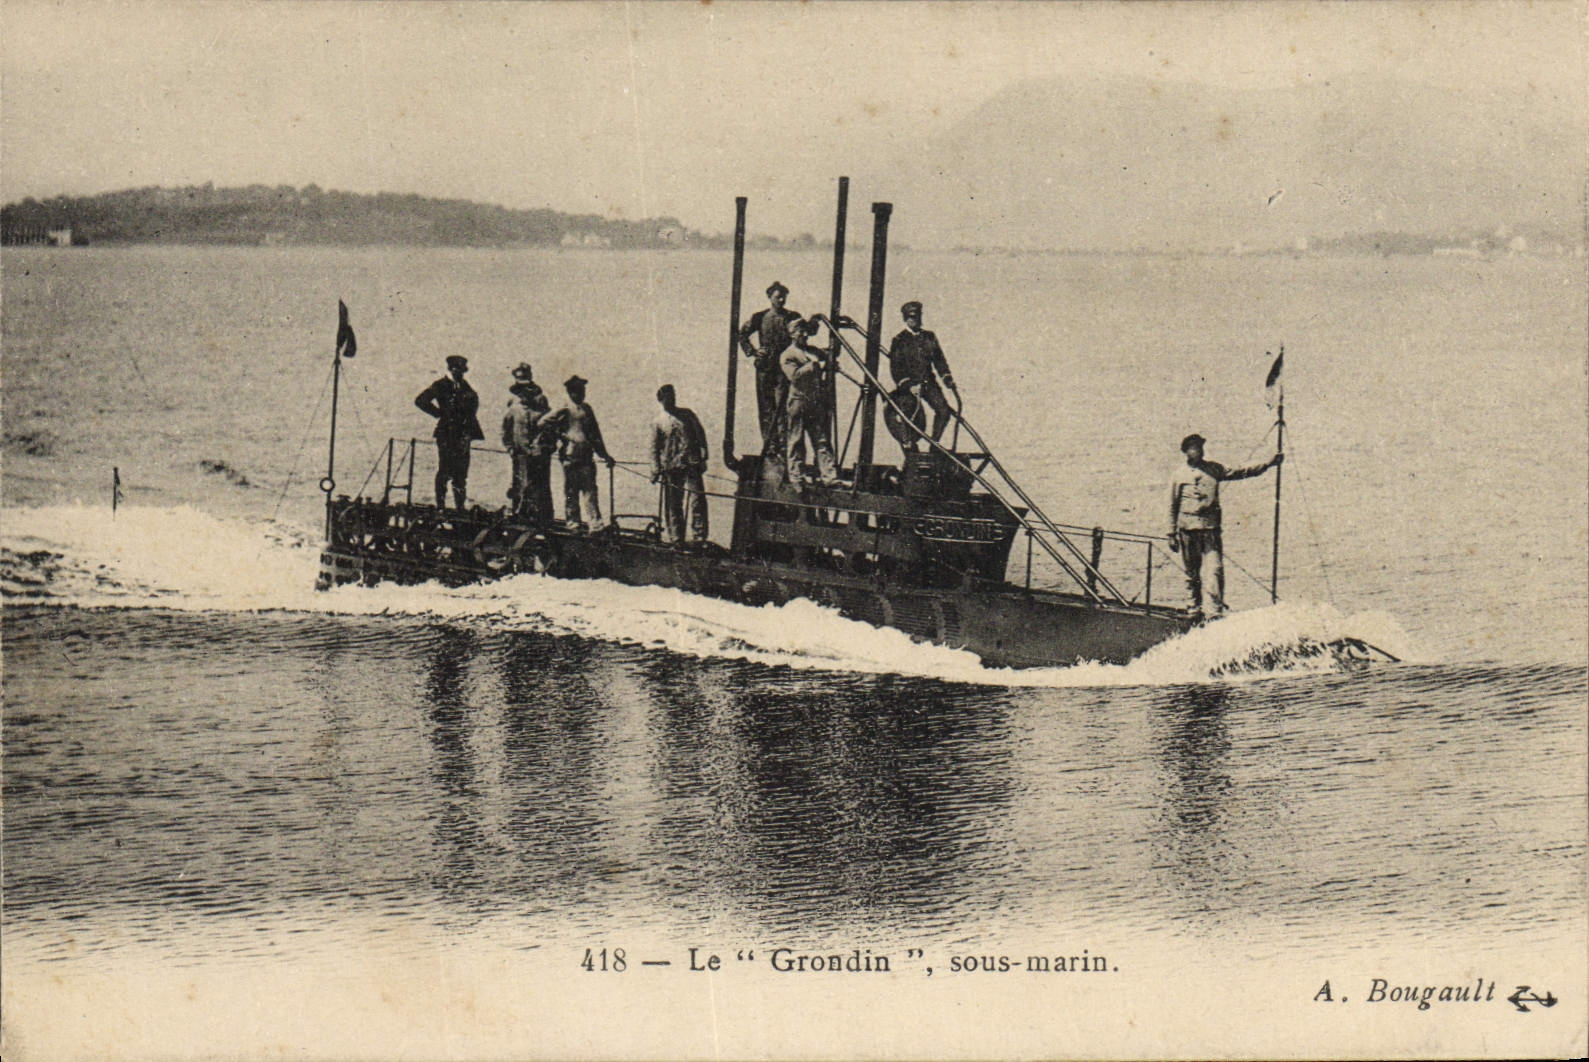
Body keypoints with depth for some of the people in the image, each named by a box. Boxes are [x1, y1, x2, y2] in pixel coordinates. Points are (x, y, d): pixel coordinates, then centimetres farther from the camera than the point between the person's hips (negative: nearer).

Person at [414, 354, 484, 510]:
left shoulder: (464, 386, 15)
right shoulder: (440, 386, -3)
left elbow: (474, 402, 30)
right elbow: (420, 401, -9)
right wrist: (439, 413, -7)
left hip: (463, 434, 6)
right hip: (446, 434, -6)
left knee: (461, 473, 6)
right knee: (444, 472, -7)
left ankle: (461, 506, 10)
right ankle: (440, 506, -4)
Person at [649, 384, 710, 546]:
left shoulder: (687, 414, 13)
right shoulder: (658, 422, 7)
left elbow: (700, 434, 16)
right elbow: (654, 448, 6)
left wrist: (703, 455, 6)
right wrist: (656, 470, -2)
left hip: (691, 466, 1)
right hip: (671, 468, -1)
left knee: (696, 500, -7)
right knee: (673, 505, 2)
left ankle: (698, 538, -4)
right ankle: (674, 539, 12)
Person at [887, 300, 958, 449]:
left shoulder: (929, 337, 13)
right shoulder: (899, 341, 0)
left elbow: (939, 360, 17)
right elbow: (895, 368, -5)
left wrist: (948, 380, 6)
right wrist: (908, 385, -16)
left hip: (928, 381, 4)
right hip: (909, 384, -4)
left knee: (943, 410, -13)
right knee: (919, 417, -20)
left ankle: (934, 444, 1)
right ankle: (911, 444, 3)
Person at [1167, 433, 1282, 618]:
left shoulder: (1214, 469, 12)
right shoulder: (1179, 475, 8)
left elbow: (1240, 473, 8)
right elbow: (1173, 507, 10)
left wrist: (1267, 464, 0)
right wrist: (1172, 534, 7)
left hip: (1210, 526, 1)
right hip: (1188, 527, -1)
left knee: (1217, 568, -12)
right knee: (1192, 573, 3)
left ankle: (1216, 610, -12)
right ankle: (1195, 609, 13)